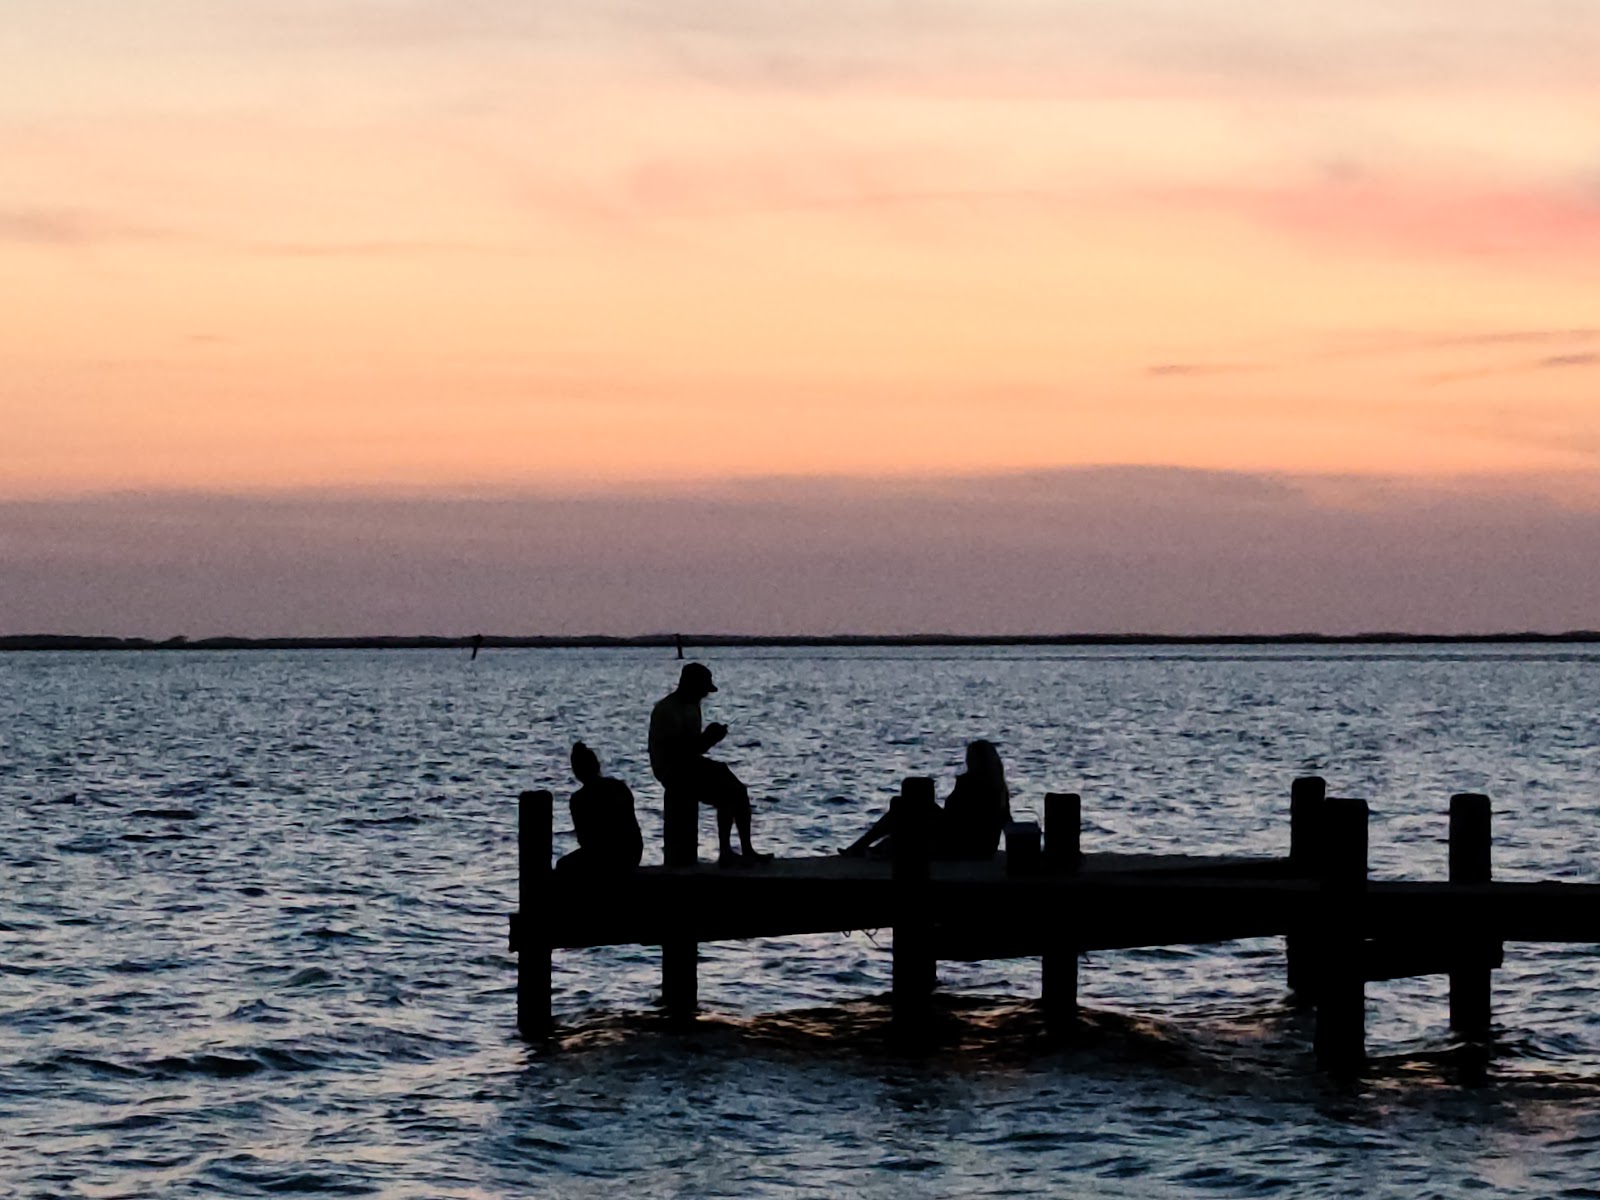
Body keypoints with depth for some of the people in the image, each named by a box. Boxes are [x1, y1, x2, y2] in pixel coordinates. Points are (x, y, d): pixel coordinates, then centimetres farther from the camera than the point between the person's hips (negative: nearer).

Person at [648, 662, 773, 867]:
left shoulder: (691, 707, 15)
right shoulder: (667, 711, -16)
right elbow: (675, 751, -24)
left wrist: (710, 737, -3)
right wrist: (706, 738, -19)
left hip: (691, 765, 10)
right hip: (673, 771, -10)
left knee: (739, 791, -3)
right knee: (727, 794, -22)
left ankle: (747, 850, -3)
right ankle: (725, 854, -20)